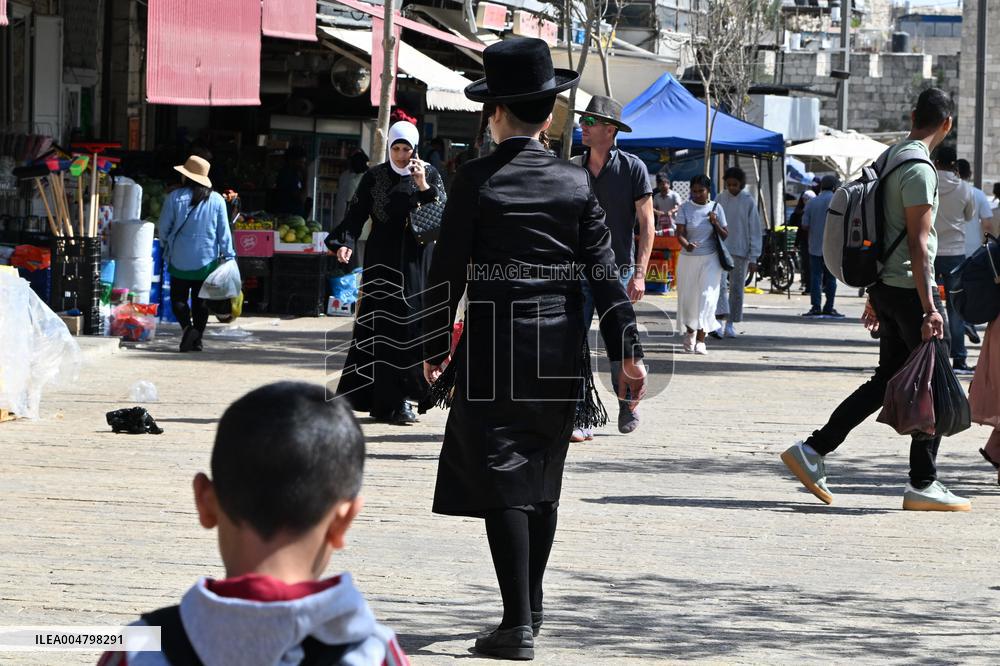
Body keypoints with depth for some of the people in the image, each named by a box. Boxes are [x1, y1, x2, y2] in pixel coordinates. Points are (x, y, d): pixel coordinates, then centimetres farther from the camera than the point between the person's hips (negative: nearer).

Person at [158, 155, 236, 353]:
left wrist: (166, 246, 19)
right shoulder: (217, 200, -2)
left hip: (180, 259, -2)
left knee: (178, 298, 6)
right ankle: (197, 338, 5)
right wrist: (228, 256, 6)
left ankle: (187, 326, -18)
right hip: (207, 260, 2)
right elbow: (224, 232, -1)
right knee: (201, 300, 10)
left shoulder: (175, 197, -7)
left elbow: (164, 228, 0)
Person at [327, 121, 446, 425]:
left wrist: (424, 187, -17)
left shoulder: (430, 175, 5)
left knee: (411, 326, 0)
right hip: (383, 261, -1)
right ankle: (390, 400, -5)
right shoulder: (374, 177, 2)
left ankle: (397, 397, 7)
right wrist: (346, 243, -20)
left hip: (417, 262, 1)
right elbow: (356, 215, -4)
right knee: (381, 326, -5)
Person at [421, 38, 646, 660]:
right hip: (562, 352, 4)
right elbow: (605, 271, 1)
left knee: (502, 480, -3)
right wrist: (628, 351, 3)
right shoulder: (576, 182, 2)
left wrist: (436, 347, 5)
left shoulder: (476, 181, -7)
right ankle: (530, 605, 30)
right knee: (543, 479, 17)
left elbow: (448, 270, -5)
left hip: (495, 346, -4)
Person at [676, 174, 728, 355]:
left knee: (707, 297, -12)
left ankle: (700, 340, -13)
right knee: (687, 297, 9)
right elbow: (680, 233, -10)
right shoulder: (685, 208, -1)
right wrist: (686, 245, -31)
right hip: (688, 258, 1)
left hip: (710, 259, -1)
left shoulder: (716, 208, 2)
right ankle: (690, 331, 36)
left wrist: (715, 223, -14)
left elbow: (725, 236, 5)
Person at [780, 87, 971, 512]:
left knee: (889, 379, 13)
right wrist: (929, 309, -22)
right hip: (910, 287, -9)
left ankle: (813, 451, 8)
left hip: (885, 286, 9)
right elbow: (918, 244, -20)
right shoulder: (919, 170, -15)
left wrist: (876, 297, 26)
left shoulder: (890, 159, 14)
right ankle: (923, 485, 3)